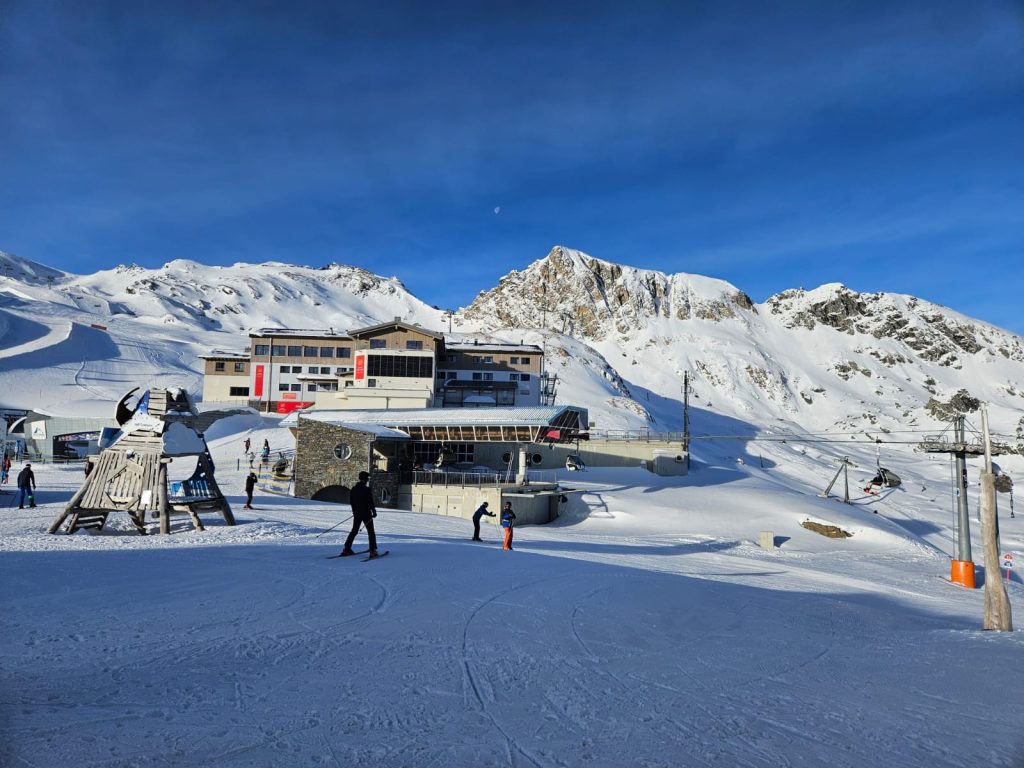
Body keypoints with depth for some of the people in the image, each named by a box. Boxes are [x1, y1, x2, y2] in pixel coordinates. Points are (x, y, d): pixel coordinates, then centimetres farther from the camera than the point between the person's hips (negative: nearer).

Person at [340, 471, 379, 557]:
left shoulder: (354, 488, 5)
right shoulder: (367, 489, -15)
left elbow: (351, 501, 13)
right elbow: (371, 502, -16)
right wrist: (374, 512, -5)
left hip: (356, 514, 6)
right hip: (366, 514, -6)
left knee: (354, 531, 17)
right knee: (371, 532, 2)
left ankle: (347, 549, 17)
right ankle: (373, 551, -3)